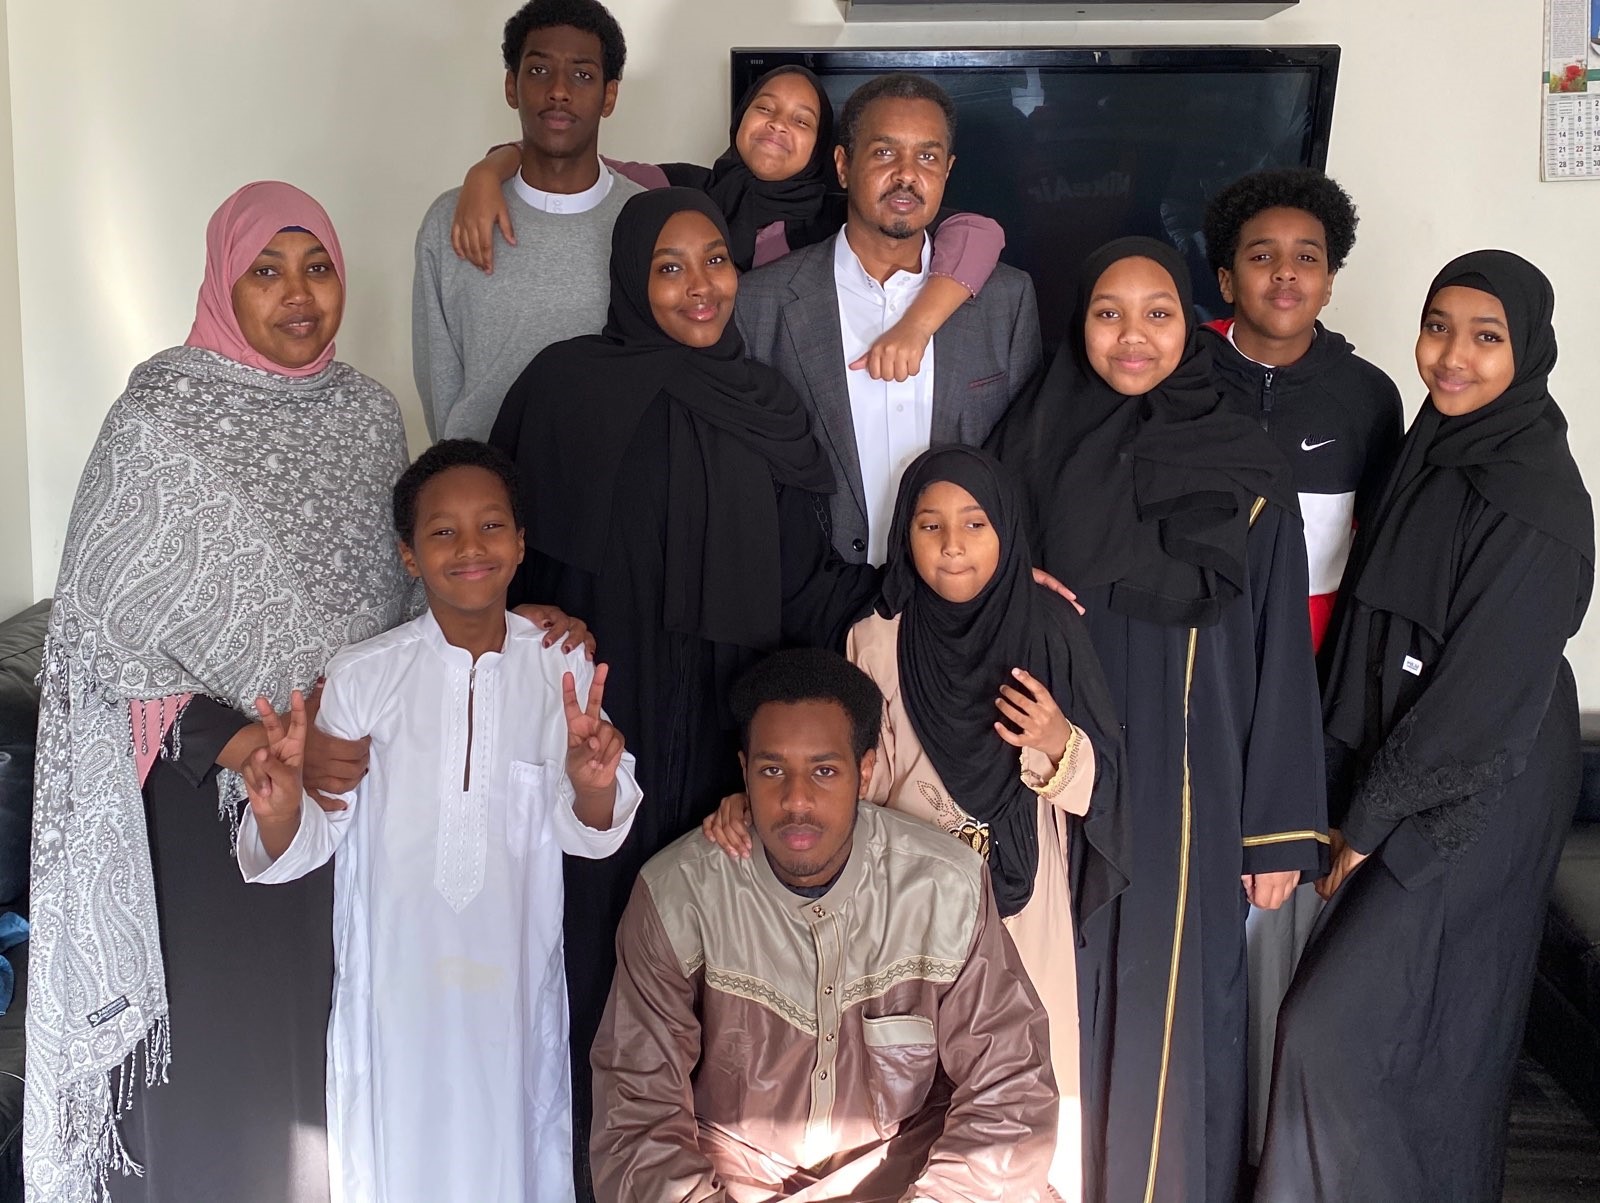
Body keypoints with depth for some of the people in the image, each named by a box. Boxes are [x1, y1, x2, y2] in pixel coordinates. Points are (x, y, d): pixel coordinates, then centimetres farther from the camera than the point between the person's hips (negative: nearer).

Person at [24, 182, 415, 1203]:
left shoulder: (369, 413, 3)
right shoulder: (157, 426, -12)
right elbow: (118, 643, -11)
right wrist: (260, 747, -19)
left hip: (353, 773, 4)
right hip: (204, 788, -4)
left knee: (334, 1028, 13)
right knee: (220, 1029, 5)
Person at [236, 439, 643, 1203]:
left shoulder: (564, 671, -5)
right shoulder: (360, 677, -7)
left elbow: (588, 836, -7)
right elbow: (314, 841, -7)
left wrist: (591, 782, -29)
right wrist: (282, 806, -29)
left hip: (514, 985, 1)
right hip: (393, 987, -1)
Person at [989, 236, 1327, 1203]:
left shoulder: (1249, 466, -3)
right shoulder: (1035, 443, 1)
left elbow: (1280, 652, -2)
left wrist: (1282, 829, -2)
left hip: (1188, 785, -1)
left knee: (1172, 1012, 4)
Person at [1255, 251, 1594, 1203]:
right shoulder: (1439, 447, 4)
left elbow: (1483, 698, -20)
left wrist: (1368, 822, -12)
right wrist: (1356, 800, 6)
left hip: (1475, 803, -7)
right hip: (1402, 774, 7)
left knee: (1334, 1027, -4)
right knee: (1435, 1030, 18)